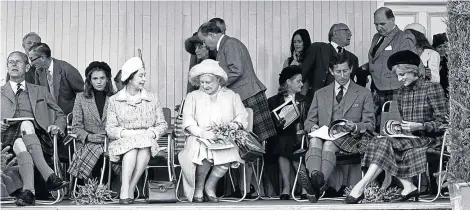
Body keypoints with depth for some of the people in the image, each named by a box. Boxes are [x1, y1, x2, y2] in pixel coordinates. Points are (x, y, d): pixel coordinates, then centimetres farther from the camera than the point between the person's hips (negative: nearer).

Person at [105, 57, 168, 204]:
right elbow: (110, 130, -1)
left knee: (145, 143, -34)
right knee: (133, 143, -36)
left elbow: (162, 124, 10)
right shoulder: (114, 100, 7)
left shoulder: (152, 98, 12)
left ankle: (129, 190, -30)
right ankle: (125, 191, -37)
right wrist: (129, 133, -16)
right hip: (122, 142, -1)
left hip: (147, 142, 1)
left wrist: (152, 132, -12)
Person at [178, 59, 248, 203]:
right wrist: (203, 133, -17)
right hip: (199, 138, -1)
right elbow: (188, 121, 1)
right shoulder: (193, 96, 14)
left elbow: (242, 115, 14)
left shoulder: (231, 96, 20)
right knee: (203, 151, -37)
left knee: (230, 153, -33)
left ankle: (210, 186, -9)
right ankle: (198, 188, -12)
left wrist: (236, 123, -11)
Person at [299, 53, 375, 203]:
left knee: (329, 144, -38)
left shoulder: (364, 94, 16)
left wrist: (355, 127, -12)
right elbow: (308, 121, 22)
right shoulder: (320, 94, 23)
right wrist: (313, 127, -4)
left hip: (350, 139, -3)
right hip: (324, 135, 3)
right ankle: (314, 177, -62)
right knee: (314, 141, -35)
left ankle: (319, 182, -64)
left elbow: (370, 125, 11)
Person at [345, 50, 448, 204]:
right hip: (407, 137, 7)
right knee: (378, 142, -22)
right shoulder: (402, 92, 16)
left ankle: (360, 187, -30)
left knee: (386, 144, -28)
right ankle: (408, 187, -28)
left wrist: (420, 126, -19)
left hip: (426, 138, -7)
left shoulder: (432, 88, -3)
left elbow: (443, 122, -7)